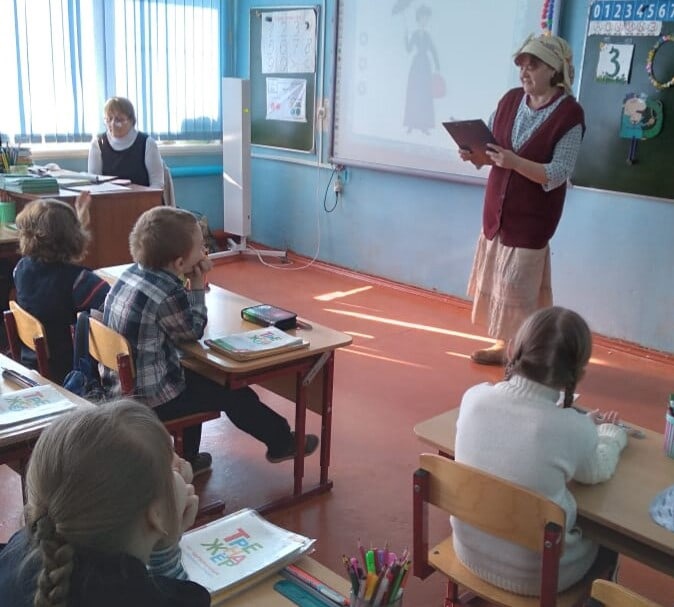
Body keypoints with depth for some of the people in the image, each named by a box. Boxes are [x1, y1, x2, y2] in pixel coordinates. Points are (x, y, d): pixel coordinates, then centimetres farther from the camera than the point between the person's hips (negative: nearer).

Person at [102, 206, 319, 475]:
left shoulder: (132, 272, -2)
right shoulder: (167, 295, -27)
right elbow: (193, 332, -8)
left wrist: (193, 284, -4)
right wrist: (197, 285, -4)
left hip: (121, 383, 9)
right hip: (149, 399, -8)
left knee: (198, 377, 31)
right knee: (234, 394, 8)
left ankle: (187, 460, 41)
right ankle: (282, 442, 31)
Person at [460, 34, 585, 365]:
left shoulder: (569, 114, -14)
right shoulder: (510, 100, 3)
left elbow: (557, 174, -19)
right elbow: (489, 144, 13)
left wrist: (514, 162, -31)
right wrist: (473, 152, -10)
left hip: (532, 216, -6)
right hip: (497, 208, 6)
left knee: (519, 286, -1)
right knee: (497, 281, 14)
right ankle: (502, 344, 29)